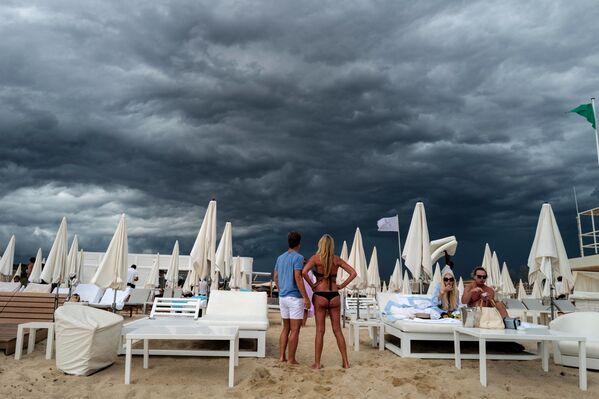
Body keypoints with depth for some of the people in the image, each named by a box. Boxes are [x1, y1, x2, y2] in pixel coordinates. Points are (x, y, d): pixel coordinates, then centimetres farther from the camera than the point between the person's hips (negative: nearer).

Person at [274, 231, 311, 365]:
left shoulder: (280, 258, 12)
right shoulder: (298, 257, -11)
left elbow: (275, 278, 16)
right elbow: (297, 278, -20)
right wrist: (306, 297, -18)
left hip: (282, 297, 7)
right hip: (295, 297, -7)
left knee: (286, 328, 15)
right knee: (295, 330, 0)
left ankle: (282, 356, 16)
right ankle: (291, 359, 3)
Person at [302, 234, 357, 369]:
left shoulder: (315, 258, -5)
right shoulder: (337, 259, 4)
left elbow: (304, 272, -21)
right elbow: (353, 273, 2)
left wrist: (312, 285, -8)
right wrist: (341, 286, 3)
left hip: (320, 296, -2)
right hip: (334, 296, 3)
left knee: (320, 331, 5)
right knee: (337, 330, 11)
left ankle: (317, 363, 10)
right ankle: (346, 362, 13)